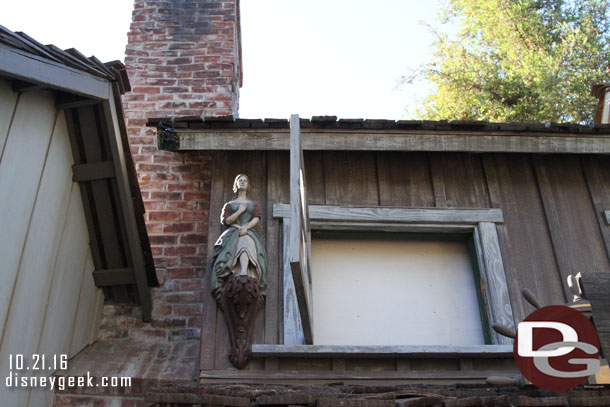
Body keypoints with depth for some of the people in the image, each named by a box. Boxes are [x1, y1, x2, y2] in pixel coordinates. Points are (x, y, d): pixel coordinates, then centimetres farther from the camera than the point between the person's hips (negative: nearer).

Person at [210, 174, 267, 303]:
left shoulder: (253, 205, 28)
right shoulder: (230, 204, 26)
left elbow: (257, 218, 8)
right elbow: (226, 220, 10)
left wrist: (246, 227, -10)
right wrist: (240, 211, 0)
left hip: (249, 233, 0)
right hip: (233, 233, 0)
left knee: (245, 243, -39)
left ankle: (243, 274, -63)